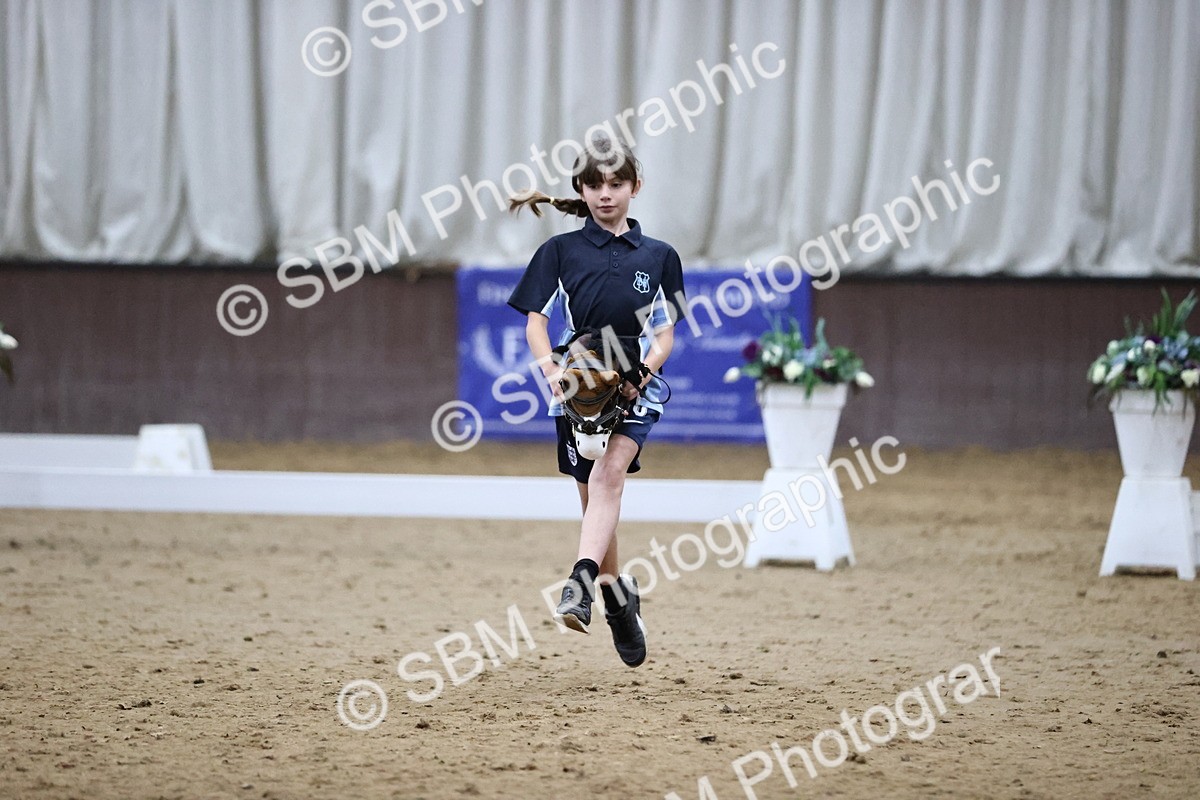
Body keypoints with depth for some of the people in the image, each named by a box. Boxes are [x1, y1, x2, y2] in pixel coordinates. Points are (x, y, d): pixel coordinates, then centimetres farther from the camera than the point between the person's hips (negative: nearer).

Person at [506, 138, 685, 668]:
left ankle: (581, 583, -40)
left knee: (609, 471, -26)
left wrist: (644, 372, -13)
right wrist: (550, 368, -15)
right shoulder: (560, 251, 6)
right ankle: (618, 596, 27)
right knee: (593, 498, 7)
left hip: (636, 389, -2)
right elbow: (536, 321, 3)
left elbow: (666, 336, 8)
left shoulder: (658, 257, 7)